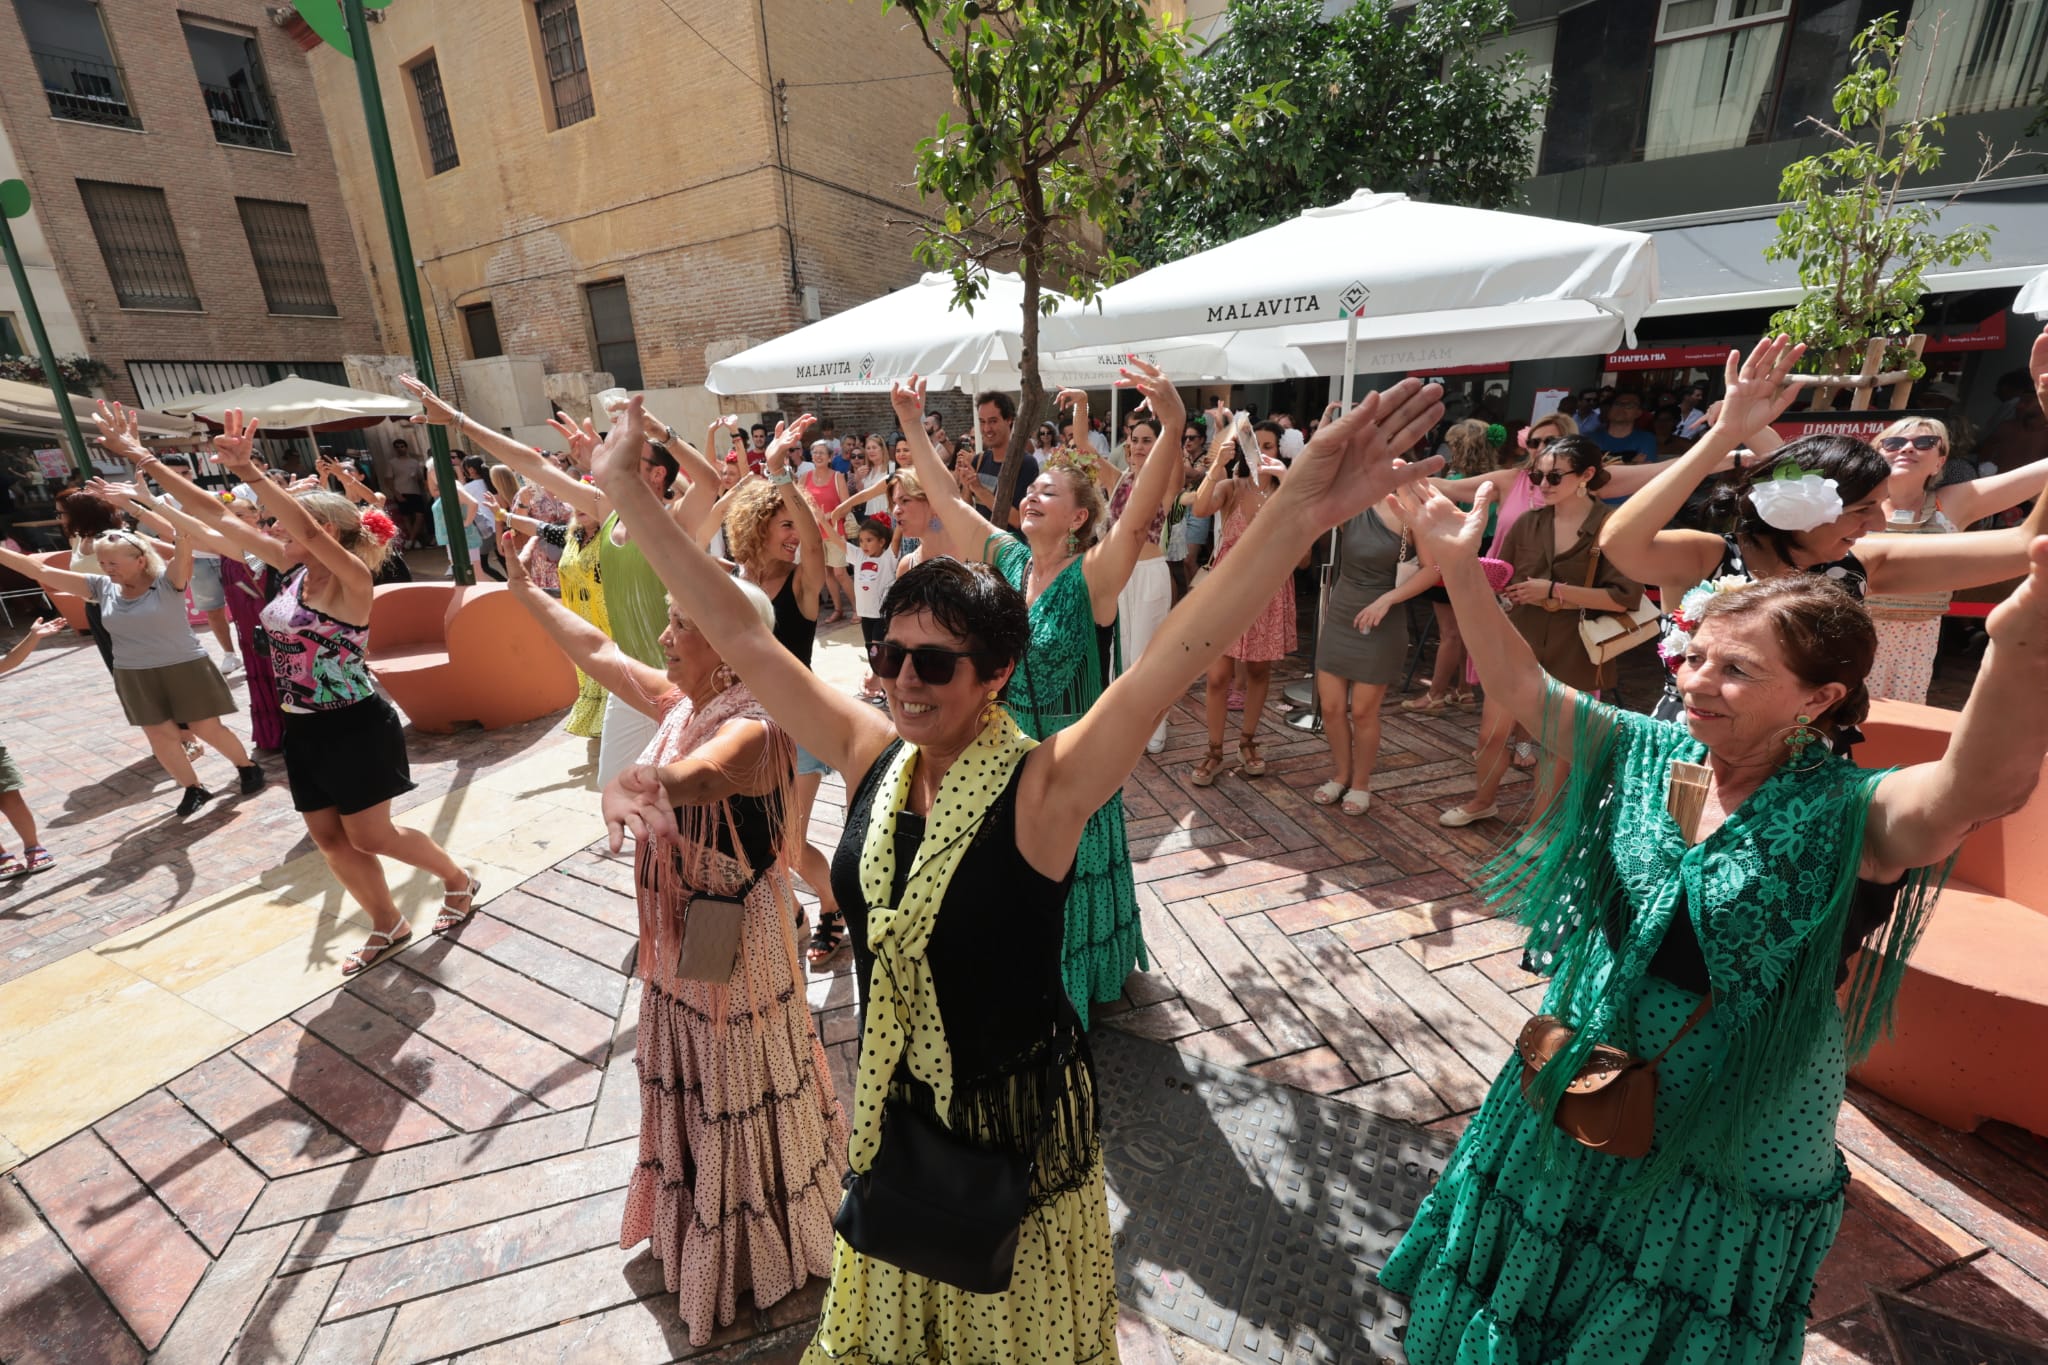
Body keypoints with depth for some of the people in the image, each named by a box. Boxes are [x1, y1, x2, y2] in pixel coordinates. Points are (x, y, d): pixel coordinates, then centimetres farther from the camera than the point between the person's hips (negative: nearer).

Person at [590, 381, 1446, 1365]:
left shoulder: (1043, 787, -26)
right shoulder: (870, 757, -13)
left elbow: (1171, 663, -40)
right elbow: (740, 636, -10)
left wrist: (1295, 517, -52)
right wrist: (627, 493, -9)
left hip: (1015, 1108, -4)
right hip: (893, 1100, 5)